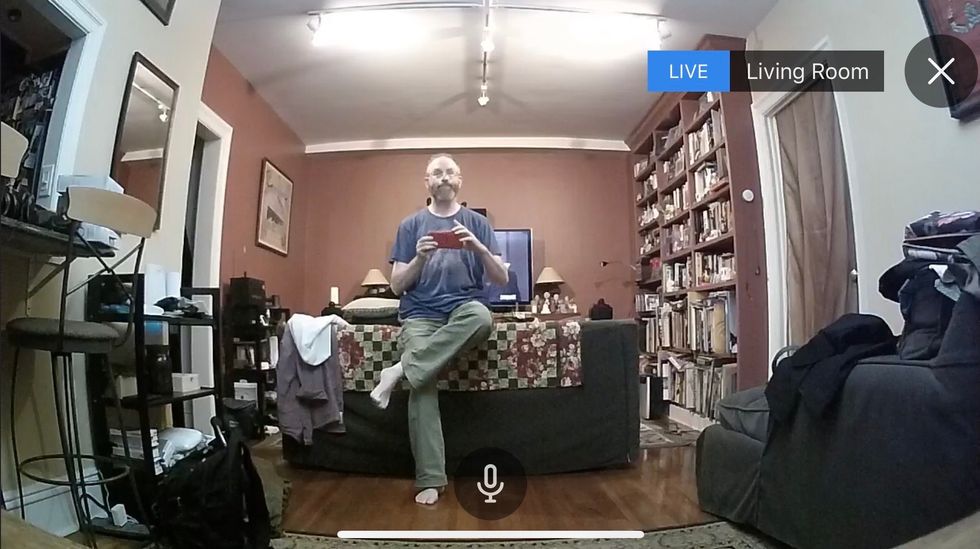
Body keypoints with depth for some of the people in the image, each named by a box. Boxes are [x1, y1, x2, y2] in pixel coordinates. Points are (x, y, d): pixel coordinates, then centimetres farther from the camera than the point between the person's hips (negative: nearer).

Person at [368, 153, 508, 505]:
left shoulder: (477, 223, 12)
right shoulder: (411, 225, 13)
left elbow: (501, 279, 4)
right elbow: (397, 286, 8)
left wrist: (477, 247, -13)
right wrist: (420, 258, -11)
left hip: (464, 309, 0)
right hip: (421, 313, 0)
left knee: (482, 316, -38)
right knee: (422, 388, -24)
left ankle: (401, 370, -28)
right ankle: (430, 480, -12)